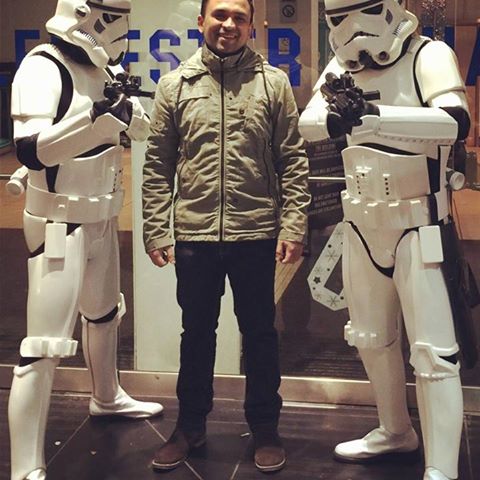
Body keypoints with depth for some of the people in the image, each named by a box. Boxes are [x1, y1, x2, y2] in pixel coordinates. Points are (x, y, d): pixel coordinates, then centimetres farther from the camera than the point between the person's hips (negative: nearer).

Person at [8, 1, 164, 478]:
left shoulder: (101, 66, 5)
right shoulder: (43, 68, -20)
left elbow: (141, 130, 10)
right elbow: (31, 151, -30)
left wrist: (127, 107, -11)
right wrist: (97, 116, -38)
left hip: (101, 217, 9)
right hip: (59, 223, -9)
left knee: (104, 313, 27)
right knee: (45, 347, -11)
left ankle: (106, 397, 51)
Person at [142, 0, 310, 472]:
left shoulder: (274, 83, 0)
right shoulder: (174, 85, 3)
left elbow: (293, 161, 0)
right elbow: (158, 164, 3)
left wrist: (293, 224, -6)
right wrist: (155, 230, -1)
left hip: (256, 233, -1)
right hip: (194, 234, 1)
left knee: (259, 334, 11)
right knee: (196, 333, 15)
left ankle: (265, 427, 27)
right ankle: (190, 425, 31)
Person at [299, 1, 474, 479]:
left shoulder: (428, 55, -16)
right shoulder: (343, 65, 2)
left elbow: (455, 121, -32)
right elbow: (306, 123, -8)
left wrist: (372, 116, -45)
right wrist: (334, 116, -32)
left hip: (417, 225, -6)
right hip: (363, 225, 7)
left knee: (433, 350, -6)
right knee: (371, 337, 18)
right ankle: (396, 432, 37)